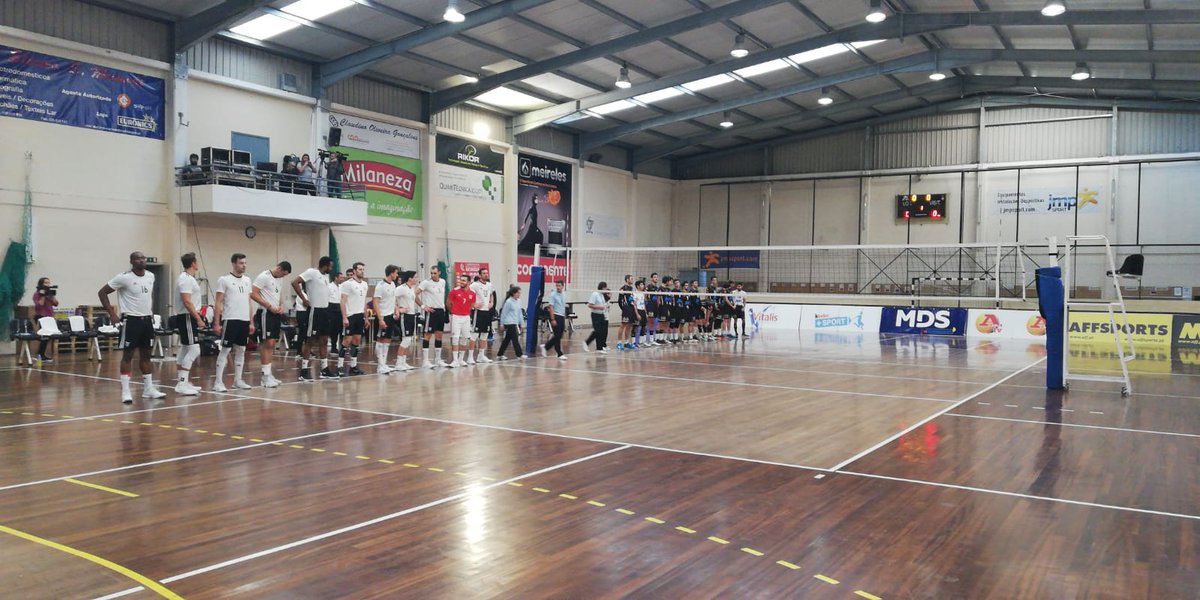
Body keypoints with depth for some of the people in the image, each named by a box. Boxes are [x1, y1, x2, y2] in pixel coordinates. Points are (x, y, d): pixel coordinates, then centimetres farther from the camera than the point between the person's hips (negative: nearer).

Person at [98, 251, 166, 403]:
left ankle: (148, 388, 18)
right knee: (128, 355, -3)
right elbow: (102, 292, -8)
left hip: (147, 320, 6)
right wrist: (112, 314, -10)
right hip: (131, 320, -6)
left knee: (146, 354, 11)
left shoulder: (151, 276, 6)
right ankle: (125, 391, 1)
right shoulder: (124, 277, -13)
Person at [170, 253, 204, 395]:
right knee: (194, 350, -13)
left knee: (184, 349, 13)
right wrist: (198, 318, -25)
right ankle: (182, 384, -14)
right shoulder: (186, 279, -16)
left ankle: (184, 383, 18)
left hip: (186, 317, 11)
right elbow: (187, 302, -24)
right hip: (187, 317, -11)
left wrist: (197, 316, 23)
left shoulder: (188, 278, 16)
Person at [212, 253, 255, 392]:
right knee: (225, 350, -5)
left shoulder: (247, 280, 13)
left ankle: (238, 380, 17)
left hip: (244, 320, 6)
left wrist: (251, 322, 12)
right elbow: (218, 302, -6)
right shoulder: (224, 279, -5)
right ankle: (218, 382, -1)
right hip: (230, 320, -6)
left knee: (241, 350, 9)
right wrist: (216, 323, -12)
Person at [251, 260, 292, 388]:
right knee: (267, 344, -10)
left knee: (271, 344, 10)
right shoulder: (264, 276, -10)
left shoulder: (278, 279, 16)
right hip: (266, 313, -9)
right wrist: (270, 306, -18)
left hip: (276, 314, 9)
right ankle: (266, 376, -8)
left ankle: (268, 374, 16)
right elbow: (253, 294, -17)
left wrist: (281, 305, 7)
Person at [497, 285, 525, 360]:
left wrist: (520, 322, 14)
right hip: (510, 323, -8)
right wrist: (502, 324, -2)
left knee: (507, 339, 12)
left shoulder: (518, 301, 9)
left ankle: (499, 355, 20)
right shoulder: (508, 302, -11)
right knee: (515, 338, -7)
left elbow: (519, 312, 16)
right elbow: (504, 313, -6)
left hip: (516, 323, 8)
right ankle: (520, 354, -4)